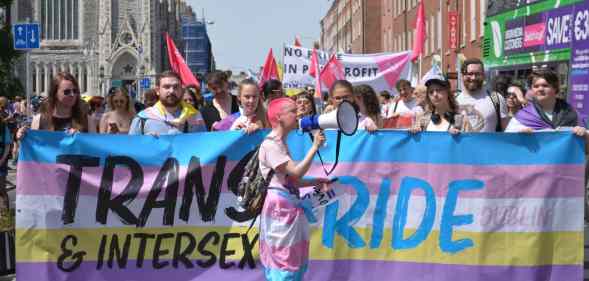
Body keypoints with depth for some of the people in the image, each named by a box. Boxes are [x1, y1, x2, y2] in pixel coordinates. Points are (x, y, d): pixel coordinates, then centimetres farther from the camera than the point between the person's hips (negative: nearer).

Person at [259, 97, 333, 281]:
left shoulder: (281, 144, 17)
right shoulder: (270, 144, -14)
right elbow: (296, 172, -20)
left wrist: (316, 182, 9)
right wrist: (315, 146, -16)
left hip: (289, 207, 10)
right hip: (279, 207, -10)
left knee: (296, 262, 12)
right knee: (283, 261, -7)